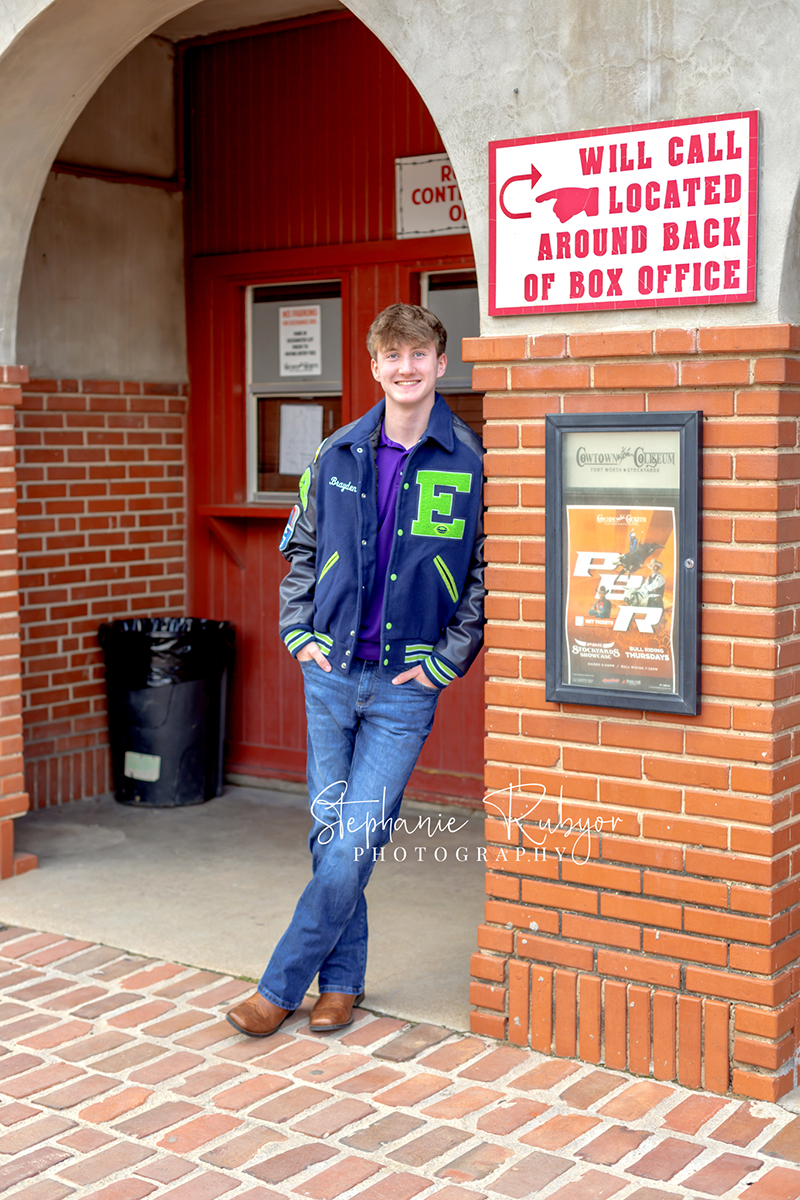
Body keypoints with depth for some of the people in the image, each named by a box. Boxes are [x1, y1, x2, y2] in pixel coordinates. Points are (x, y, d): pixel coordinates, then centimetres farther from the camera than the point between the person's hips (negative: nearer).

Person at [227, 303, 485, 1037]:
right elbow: (302, 550, 15)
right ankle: (343, 979, 24)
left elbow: (486, 576, -1)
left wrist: (446, 659, -5)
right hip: (331, 673, 3)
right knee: (331, 832, 9)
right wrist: (298, 632, 5)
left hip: (406, 685, -3)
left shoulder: (470, 464, -5)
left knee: (354, 844, -4)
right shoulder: (338, 455, 5)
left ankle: (281, 986, 10)